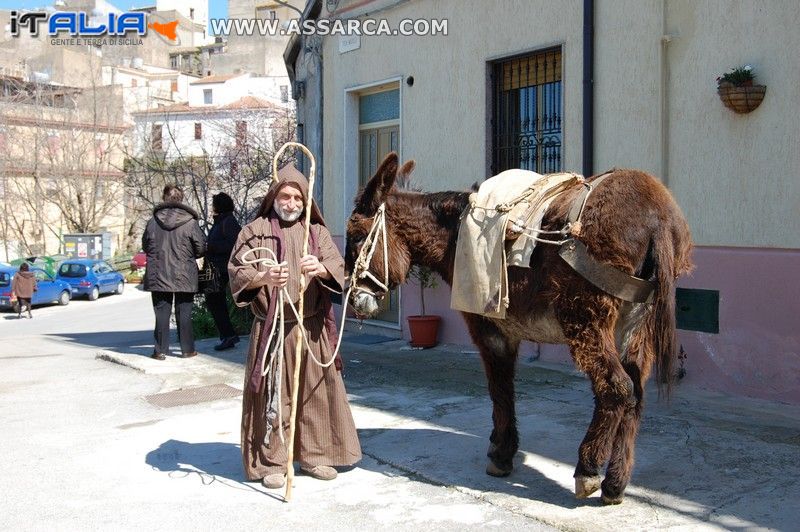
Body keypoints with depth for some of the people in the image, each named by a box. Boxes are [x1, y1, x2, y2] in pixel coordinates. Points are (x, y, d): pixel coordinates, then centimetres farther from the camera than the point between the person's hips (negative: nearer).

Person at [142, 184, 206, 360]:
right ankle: (187, 349, 11)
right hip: (184, 276, -1)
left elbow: (145, 246, 9)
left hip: (158, 276, 2)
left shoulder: (153, 222, -1)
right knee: (184, 313, 7)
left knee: (162, 313, 7)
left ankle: (160, 350, 8)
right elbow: (201, 248, -6)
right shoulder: (190, 222, -8)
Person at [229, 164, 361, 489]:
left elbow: (337, 265, -3)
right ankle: (270, 461, 11)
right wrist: (263, 277, -26)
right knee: (272, 395, 0)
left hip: (311, 328, 3)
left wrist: (321, 268, -26)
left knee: (316, 390, 7)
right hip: (271, 329, -3)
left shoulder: (317, 231, 10)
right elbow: (237, 271, -5)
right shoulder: (255, 231, 3)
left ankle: (314, 455, 21)